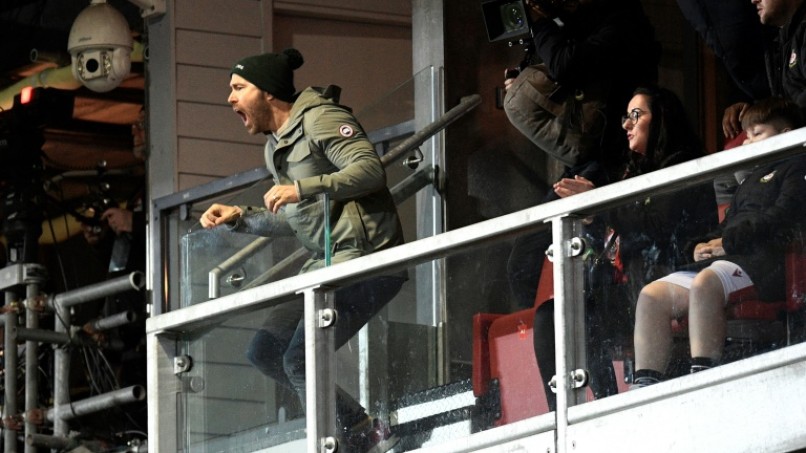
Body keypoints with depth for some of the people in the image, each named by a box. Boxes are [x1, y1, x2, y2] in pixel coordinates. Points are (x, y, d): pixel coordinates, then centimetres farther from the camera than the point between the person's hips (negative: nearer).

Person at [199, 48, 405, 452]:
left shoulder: (319, 119, -10)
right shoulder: (276, 146, 20)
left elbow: (369, 169, -21)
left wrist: (302, 189, -25)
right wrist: (239, 217, 17)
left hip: (366, 258, -11)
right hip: (325, 262, 11)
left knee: (300, 360, -17)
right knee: (265, 353, 6)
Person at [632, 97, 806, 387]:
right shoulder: (753, 178, 34)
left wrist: (728, 242, -11)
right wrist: (703, 245, 8)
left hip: (764, 257, -9)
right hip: (723, 259, 9)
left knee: (705, 283, -40)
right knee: (652, 295, -11)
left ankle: (703, 375, -45)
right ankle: (646, 386, -23)